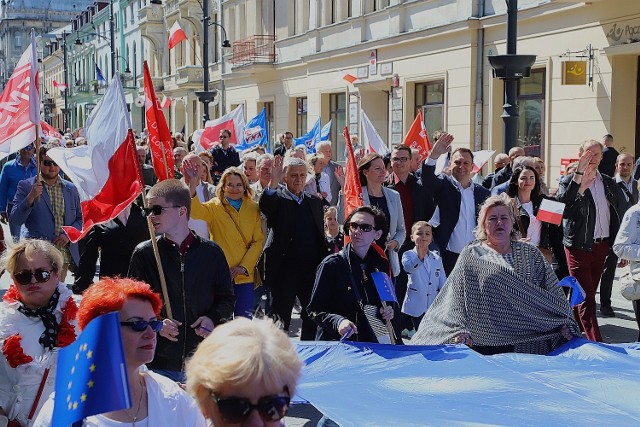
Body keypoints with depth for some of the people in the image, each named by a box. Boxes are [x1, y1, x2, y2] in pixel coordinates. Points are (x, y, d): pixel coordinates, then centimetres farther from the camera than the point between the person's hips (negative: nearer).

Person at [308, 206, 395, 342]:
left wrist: (388, 311, 5)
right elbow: (314, 309, -4)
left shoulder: (381, 264, 10)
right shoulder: (331, 264, -4)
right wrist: (338, 322, -20)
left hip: (372, 341, 4)